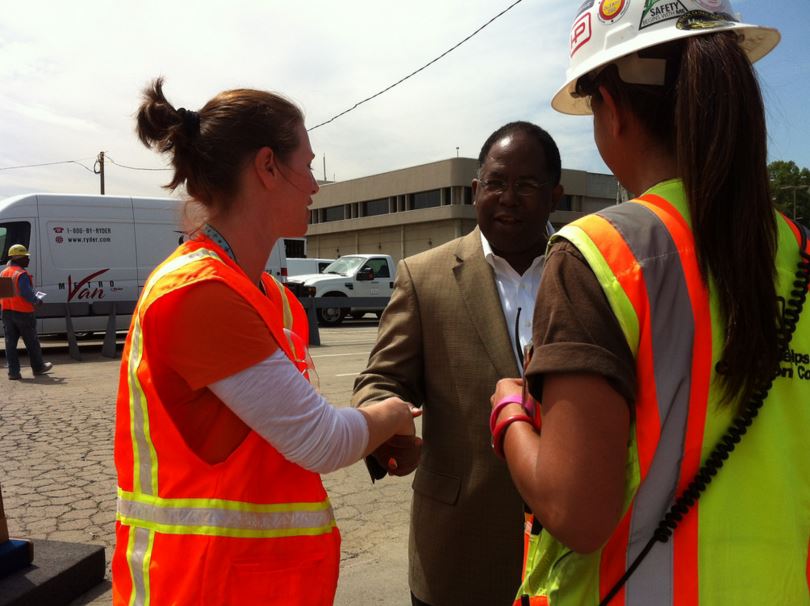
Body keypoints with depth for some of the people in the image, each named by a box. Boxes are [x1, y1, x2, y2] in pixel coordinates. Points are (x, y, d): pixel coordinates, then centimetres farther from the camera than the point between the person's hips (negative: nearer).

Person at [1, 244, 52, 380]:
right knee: (31, 342, 9)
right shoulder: (21, 274, -15)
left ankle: (13, 372, 5)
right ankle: (38, 367, 22)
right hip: (23, 313, -7)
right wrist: (37, 301, -6)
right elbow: (27, 293, -23)